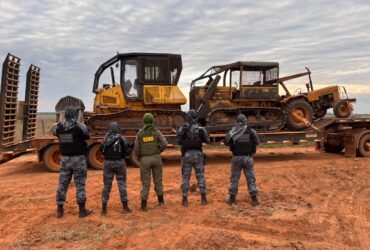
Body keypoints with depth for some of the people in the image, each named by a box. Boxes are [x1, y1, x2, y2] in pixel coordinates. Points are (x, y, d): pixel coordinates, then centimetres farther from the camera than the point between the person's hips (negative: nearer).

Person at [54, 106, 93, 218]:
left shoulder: (60, 127, -3)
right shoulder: (79, 126, -15)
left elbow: (56, 133, 21)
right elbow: (87, 136, 2)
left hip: (65, 159, 4)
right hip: (78, 159, -4)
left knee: (62, 184, 13)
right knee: (80, 184, 4)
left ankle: (60, 210, 21)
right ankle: (82, 210, 11)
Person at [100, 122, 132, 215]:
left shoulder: (105, 139, 1)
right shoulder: (121, 139, -8)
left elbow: (102, 150, 11)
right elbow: (126, 151, -7)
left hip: (108, 163, 2)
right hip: (119, 162, -2)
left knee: (107, 185, 8)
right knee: (122, 184, 6)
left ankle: (104, 209, 9)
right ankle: (125, 207, 9)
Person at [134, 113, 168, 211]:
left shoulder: (140, 133, -1)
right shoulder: (156, 131, -1)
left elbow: (137, 149, -3)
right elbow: (164, 144, -13)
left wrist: (139, 159, 15)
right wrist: (158, 151, 7)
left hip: (145, 159, -1)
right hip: (156, 158, 1)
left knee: (145, 182, 5)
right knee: (158, 179, 17)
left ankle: (143, 205, 5)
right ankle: (161, 200, 27)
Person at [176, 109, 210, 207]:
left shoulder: (182, 128, -5)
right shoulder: (201, 128, -4)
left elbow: (178, 141, 7)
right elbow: (207, 140, 7)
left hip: (187, 155, 0)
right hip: (197, 154, 1)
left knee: (186, 177, 6)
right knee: (200, 176, 10)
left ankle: (185, 200, 8)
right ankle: (203, 199, 12)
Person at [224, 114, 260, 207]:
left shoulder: (233, 132, -7)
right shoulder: (251, 131, -5)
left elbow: (226, 142, 5)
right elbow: (257, 142, 12)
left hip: (236, 158, 0)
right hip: (248, 158, 0)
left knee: (234, 178, 12)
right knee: (251, 179, 8)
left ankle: (232, 198, 18)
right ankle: (254, 199, 9)